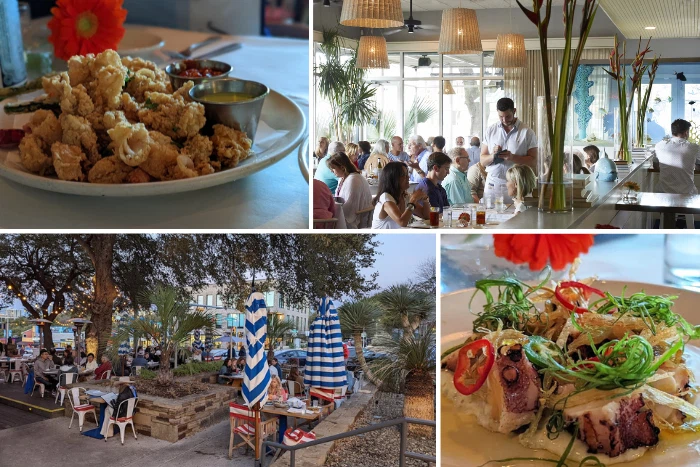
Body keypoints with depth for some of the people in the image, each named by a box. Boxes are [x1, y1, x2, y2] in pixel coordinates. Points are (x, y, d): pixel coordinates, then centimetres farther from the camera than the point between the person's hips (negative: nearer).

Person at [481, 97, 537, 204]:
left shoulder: (527, 132, 2)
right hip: (492, 184, 2)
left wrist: (512, 157, -16)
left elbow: (533, 161, -2)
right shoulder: (491, 130, 10)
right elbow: (483, 161, 9)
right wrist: (493, 155, -12)